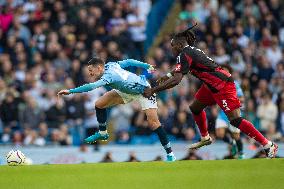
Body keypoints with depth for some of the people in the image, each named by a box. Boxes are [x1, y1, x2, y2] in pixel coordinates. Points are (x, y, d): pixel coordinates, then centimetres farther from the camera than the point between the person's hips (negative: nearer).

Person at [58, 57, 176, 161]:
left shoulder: (109, 76, -37)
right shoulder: (110, 65, -13)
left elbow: (91, 86, -51)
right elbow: (128, 62, -1)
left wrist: (70, 91, -55)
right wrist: (147, 66, 10)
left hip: (143, 91, -9)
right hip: (126, 90, 9)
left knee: (153, 122, -18)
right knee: (99, 104, -2)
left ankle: (169, 153, -11)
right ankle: (102, 133, 16)